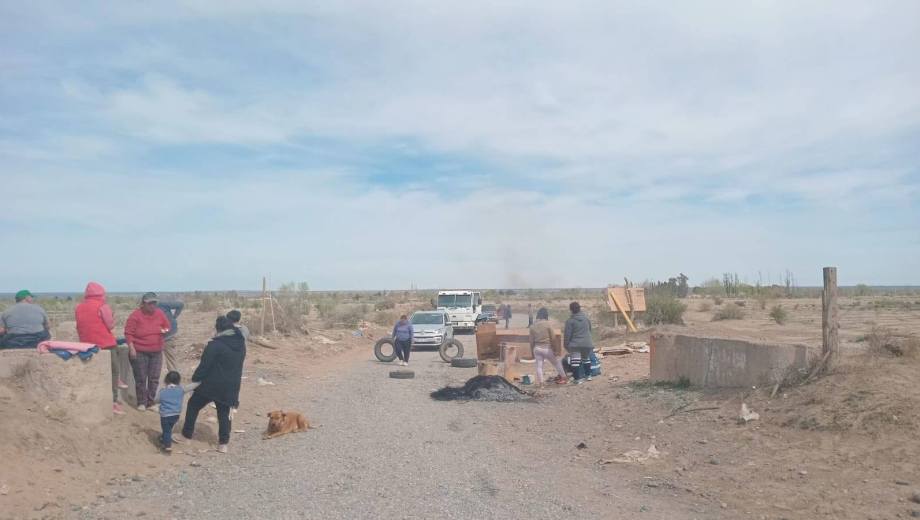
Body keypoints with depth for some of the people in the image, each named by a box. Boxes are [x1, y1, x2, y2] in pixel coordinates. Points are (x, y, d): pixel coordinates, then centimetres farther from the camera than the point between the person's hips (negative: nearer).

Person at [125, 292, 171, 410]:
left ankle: (151, 402, 16)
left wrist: (165, 331, -8)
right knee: (141, 379, 3)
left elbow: (167, 326, 15)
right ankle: (142, 403, 14)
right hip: (139, 352, -4)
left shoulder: (160, 314, 1)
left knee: (154, 379, 5)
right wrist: (131, 348, -15)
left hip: (156, 352, 4)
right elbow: (128, 332, -10)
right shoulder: (136, 315, -11)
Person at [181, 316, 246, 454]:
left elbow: (204, 365, -14)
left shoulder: (215, 345, -17)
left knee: (193, 405, 16)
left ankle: (187, 434, 22)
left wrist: (195, 380, -4)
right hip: (231, 386, 5)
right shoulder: (241, 344, 4)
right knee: (224, 413, 14)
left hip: (212, 384, -5)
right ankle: (223, 443, 12)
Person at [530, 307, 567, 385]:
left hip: (537, 348, 3)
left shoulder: (533, 325, 2)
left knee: (539, 366, 7)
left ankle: (540, 382, 4)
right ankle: (563, 378, 26)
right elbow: (552, 338, -9)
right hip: (547, 348, -3)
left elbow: (531, 340, 5)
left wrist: (532, 351, 14)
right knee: (557, 363, 15)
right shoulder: (548, 324, -10)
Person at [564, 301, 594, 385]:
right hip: (587, 343, 5)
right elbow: (590, 330, 19)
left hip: (575, 344, -5)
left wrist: (566, 345, 2)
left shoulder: (570, 321, -7)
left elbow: (567, 335, -7)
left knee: (575, 362, -5)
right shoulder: (586, 318, 6)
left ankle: (578, 379, -11)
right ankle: (589, 375, 32)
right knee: (586, 359, 23)